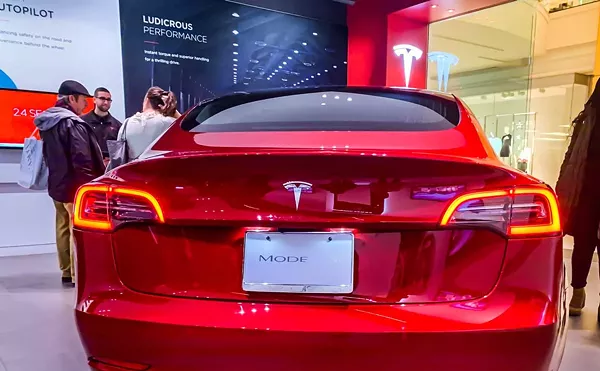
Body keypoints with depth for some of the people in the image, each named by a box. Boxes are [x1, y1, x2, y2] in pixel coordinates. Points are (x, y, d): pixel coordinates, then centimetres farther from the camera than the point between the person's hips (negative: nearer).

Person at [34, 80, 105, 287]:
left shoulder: (47, 122, 12)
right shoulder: (72, 123, -18)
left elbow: (49, 155, 18)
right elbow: (82, 160, -23)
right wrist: (91, 186, -16)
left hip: (57, 184, 9)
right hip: (74, 186, -9)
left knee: (63, 229, 14)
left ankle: (67, 272, 24)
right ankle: (78, 274, 3)